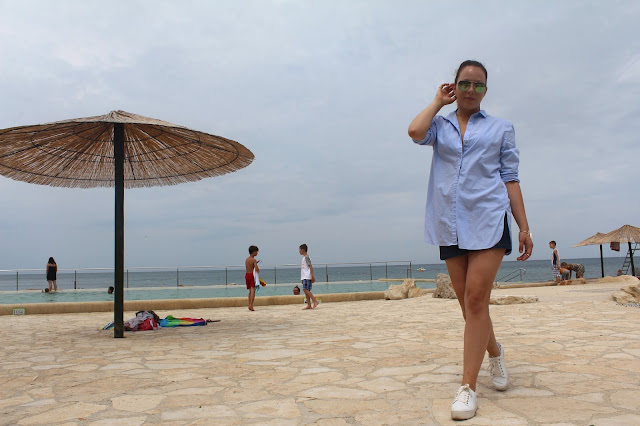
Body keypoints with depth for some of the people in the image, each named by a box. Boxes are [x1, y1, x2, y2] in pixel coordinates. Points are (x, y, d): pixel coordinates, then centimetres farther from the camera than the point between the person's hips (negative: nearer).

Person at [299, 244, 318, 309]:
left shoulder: (306, 257, -9)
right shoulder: (304, 257, 20)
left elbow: (310, 266, -16)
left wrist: (312, 276, -22)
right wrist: (302, 279, 24)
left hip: (307, 277, -10)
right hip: (304, 277, 10)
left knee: (305, 289, -16)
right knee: (306, 290, 5)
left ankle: (315, 301, -14)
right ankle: (309, 305, 5)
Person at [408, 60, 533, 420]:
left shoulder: (501, 128, 13)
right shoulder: (440, 126, 14)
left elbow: (510, 179, 10)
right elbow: (415, 132, -10)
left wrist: (524, 227, 3)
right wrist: (439, 101, 7)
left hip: (488, 220, -2)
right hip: (450, 224, 2)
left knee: (476, 299, -12)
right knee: (467, 303, 8)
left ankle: (468, 387, -5)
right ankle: (495, 352, 36)